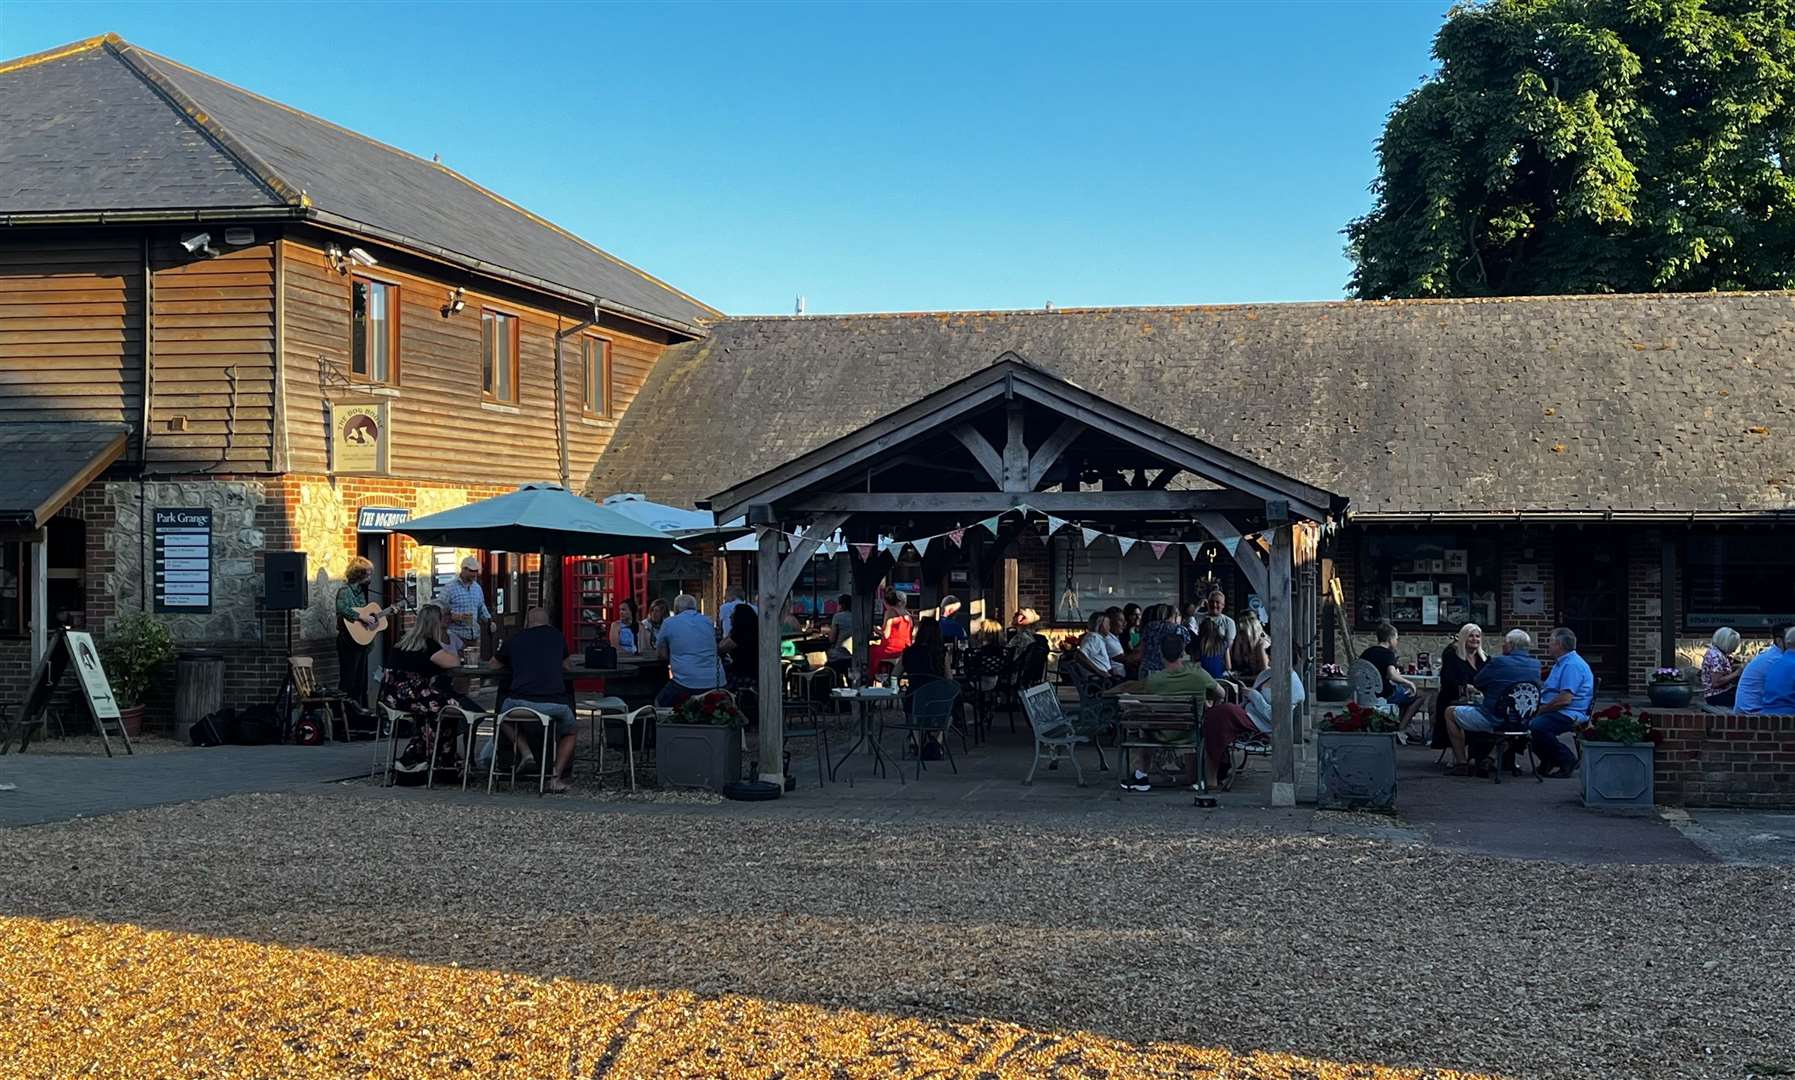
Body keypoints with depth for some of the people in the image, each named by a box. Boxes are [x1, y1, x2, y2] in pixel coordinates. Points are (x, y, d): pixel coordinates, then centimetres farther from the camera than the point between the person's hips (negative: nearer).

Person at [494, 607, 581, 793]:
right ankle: (556, 777, 11)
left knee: (503, 717, 35)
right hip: (555, 703, 0)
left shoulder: (515, 640, 16)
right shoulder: (557, 636, 18)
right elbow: (566, 664, 34)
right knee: (571, 730, 30)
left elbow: (494, 664, 33)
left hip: (520, 701, 0)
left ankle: (525, 751, 9)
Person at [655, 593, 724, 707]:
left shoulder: (668, 623, 4)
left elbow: (663, 655, 12)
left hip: (686, 683, -4)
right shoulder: (708, 622, 15)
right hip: (715, 683, 4)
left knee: (659, 704, 17)